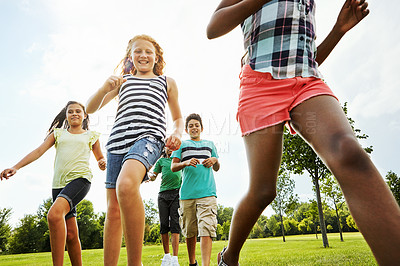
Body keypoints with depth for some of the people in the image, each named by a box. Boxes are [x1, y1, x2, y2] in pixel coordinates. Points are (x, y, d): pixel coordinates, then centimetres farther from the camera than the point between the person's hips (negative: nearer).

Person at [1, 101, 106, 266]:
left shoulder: (91, 136, 16)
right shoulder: (58, 133, 21)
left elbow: (100, 158, 21)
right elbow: (39, 151, 10)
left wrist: (103, 163, -3)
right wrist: (16, 167, -2)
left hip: (80, 178, -4)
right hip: (59, 184, 4)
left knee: (54, 214, -30)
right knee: (70, 234, 1)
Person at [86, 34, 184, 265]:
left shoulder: (167, 82, 23)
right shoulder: (123, 80, 26)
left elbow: (178, 118, 28)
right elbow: (90, 108, 20)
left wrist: (177, 133, 4)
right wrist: (105, 88, 0)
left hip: (149, 137, -4)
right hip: (118, 140, 4)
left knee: (126, 184, -34)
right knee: (113, 210, 2)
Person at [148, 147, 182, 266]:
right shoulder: (161, 160, 20)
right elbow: (153, 176, 17)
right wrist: (151, 176, -5)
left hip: (176, 193, -1)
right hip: (163, 194, 2)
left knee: (175, 225, -10)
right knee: (164, 225, 0)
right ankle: (166, 255, 14)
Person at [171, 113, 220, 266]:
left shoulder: (210, 144, 21)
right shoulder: (182, 145, 15)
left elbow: (217, 168, 27)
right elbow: (173, 167, 7)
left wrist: (215, 160, 4)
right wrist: (186, 163, -12)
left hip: (207, 192, 0)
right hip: (187, 194, 0)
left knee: (206, 230, -13)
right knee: (190, 232, 8)